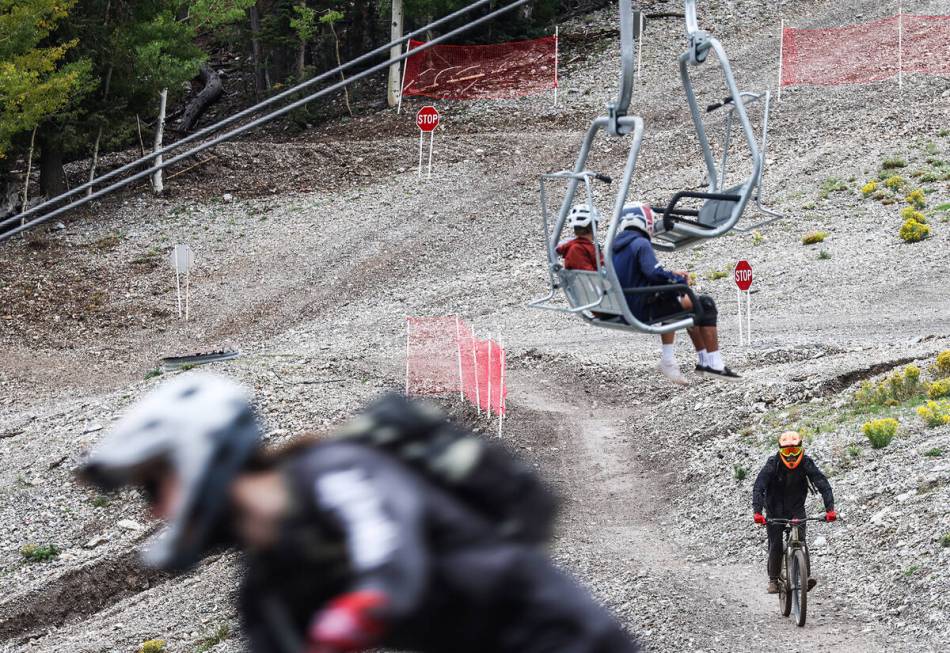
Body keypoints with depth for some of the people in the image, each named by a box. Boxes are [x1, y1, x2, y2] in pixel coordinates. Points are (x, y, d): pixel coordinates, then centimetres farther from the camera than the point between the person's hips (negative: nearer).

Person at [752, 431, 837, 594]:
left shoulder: (806, 463, -16)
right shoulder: (773, 463, -20)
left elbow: (823, 485, -21)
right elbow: (758, 487, -27)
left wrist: (830, 508, -34)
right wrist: (757, 511, -40)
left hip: (796, 509, 1)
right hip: (775, 511, -1)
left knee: (800, 539, -18)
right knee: (775, 545, -5)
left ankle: (806, 576, -24)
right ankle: (773, 579, 11)